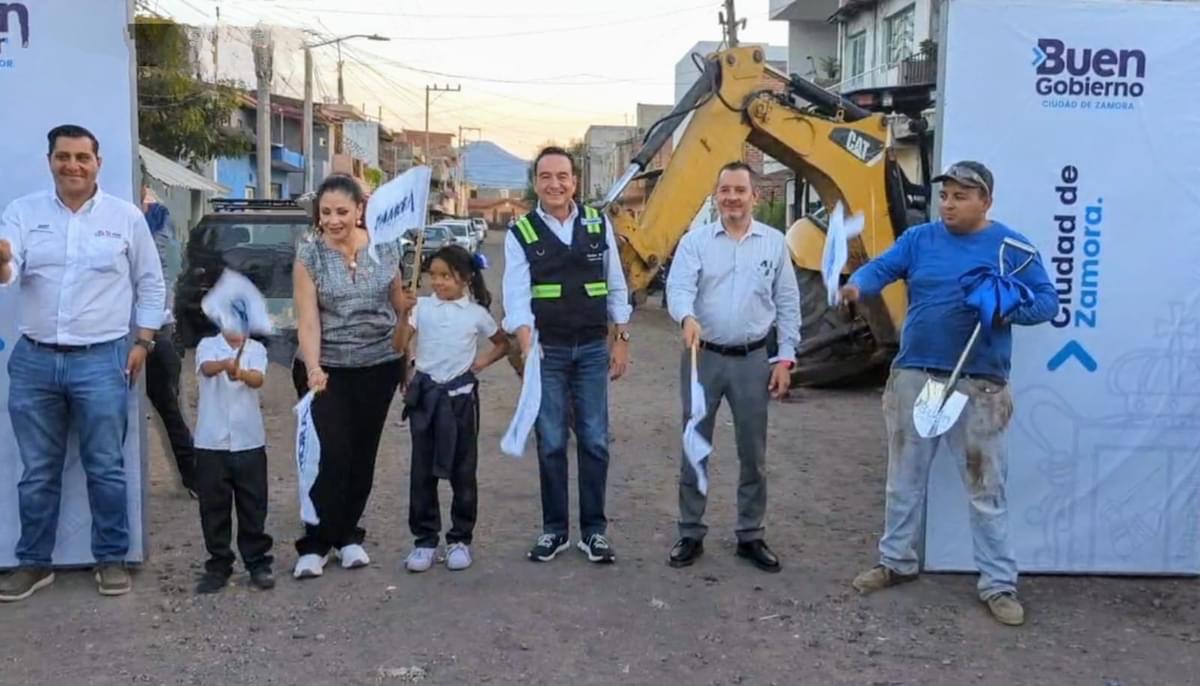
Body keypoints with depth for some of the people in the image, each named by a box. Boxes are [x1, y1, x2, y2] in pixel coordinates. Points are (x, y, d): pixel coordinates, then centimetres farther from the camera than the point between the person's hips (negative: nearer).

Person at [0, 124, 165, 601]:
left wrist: (143, 343, 2)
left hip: (102, 361, -2)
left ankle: (111, 560, 18)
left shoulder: (126, 216, 2)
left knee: (105, 469, 4)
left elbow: (150, 283, 7)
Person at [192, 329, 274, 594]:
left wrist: (241, 372, -41)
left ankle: (258, 563, 19)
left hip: (249, 441, 0)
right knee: (213, 507, 8)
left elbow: (258, 379, -18)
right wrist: (225, 364, -46)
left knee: (253, 507, 7)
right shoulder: (207, 345, 0)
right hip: (211, 442, 0)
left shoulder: (256, 349, 1)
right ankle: (219, 566, 20)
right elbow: (207, 368, -23)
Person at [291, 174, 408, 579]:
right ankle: (315, 545, 7)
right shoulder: (309, 255, -7)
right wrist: (313, 369, -26)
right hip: (328, 368, -2)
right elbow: (308, 319, -12)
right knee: (331, 456, -6)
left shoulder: (385, 248, 0)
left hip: (379, 366, 3)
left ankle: (347, 535, 24)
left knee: (363, 454, 9)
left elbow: (400, 305, 10)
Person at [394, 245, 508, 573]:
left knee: (462, 470, 6)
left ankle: (460, 539, 18)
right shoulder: (421, 307, 0)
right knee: (423, 470, 5)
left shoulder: (476, 313, 0)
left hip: (460, 395, -1)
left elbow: (503, 343, 15)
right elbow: (400, 345, -8)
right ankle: (425, 539, 15)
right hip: (425, 394, 1)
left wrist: (483, 361, 0)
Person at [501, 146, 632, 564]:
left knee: (594, 441, 5)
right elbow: (516, 293, -13)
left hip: (593, 349, 2)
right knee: (550, 443, 6)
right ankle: (554, 529, 19)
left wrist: (621, 340, 5)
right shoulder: (520, 233, -2)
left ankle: (594, 529, 17)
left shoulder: (598, 224, 4)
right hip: (546, 350, -1)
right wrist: (526, 346, -27)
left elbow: (615, 286, 8)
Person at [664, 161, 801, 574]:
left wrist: (785, 358, 1)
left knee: (753, 453, 8)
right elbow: (678, 287, -14)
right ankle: (690, 534, 18)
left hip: (753, 359, 1)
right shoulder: (695, 240, -1)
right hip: (704, 356, -1)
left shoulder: (774, 243, 4)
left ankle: (750, 536, 22)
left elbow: (787, 304, 6)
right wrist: (688, 318, -36)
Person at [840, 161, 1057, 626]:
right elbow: (881, 267, -8)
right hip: (914, 376, 3)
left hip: (979, 385, -2)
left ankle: (999, 584, 17)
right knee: (904, 479, 14)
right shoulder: (919, 238, 5)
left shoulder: (1012, 247, 0)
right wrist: (857, 285, -31)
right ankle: (896, 561, 30)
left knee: (986, 489, 4)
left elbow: (1046, 300, 0)